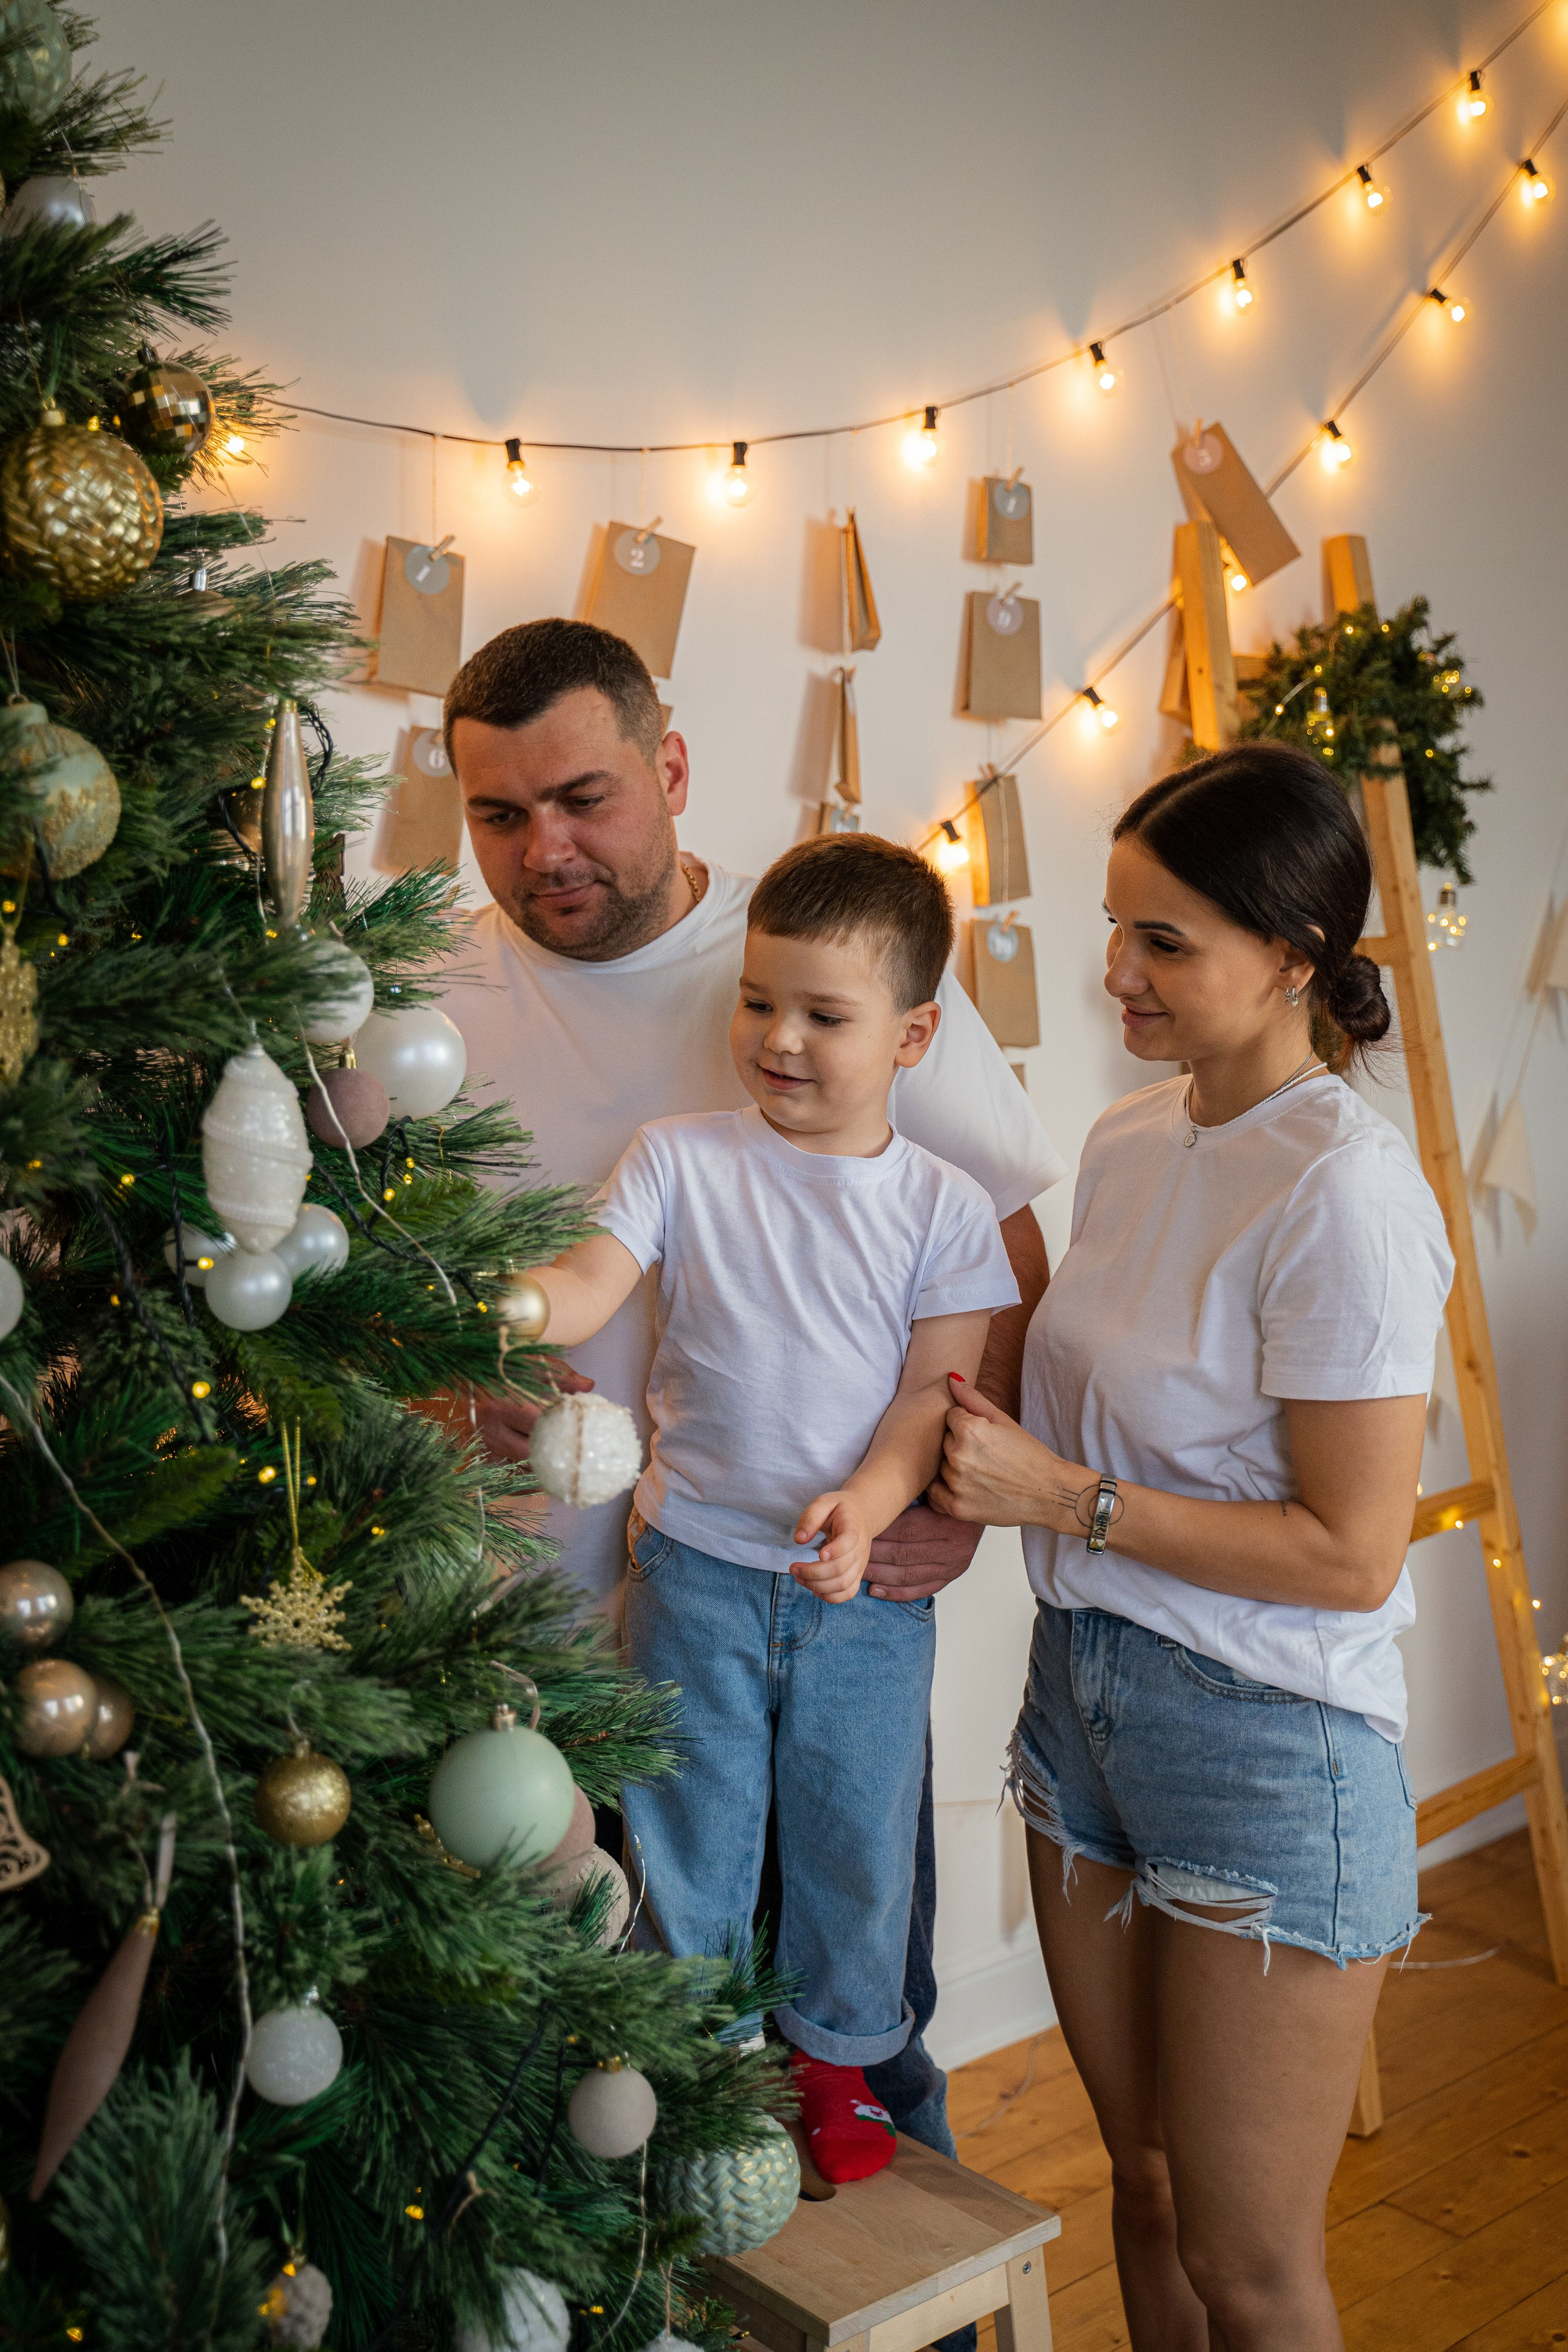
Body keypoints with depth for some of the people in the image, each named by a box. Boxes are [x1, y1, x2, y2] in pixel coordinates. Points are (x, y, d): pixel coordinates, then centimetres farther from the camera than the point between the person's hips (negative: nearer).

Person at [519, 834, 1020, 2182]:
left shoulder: (943, 1208, -2)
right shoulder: (684, 1159, -3)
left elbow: (934, 1389, -8)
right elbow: (586, 1287, -13)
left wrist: (867, 1505, -25)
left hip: (866, 1580, 1)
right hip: (697, 1564, 0)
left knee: (856, 1834, 13)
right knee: (692, 1832, 12)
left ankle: (835, 2059, 38)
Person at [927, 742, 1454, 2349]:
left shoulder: (1342, 1192, -21)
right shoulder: (1127, 1143, 3)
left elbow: (1350, 1554, -20)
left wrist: (1063, 1498, -18)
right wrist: (969, 1504, 1)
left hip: (1266, 1743, -7)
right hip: (1084, 1688, 7)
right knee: (1142, 2178, 22)